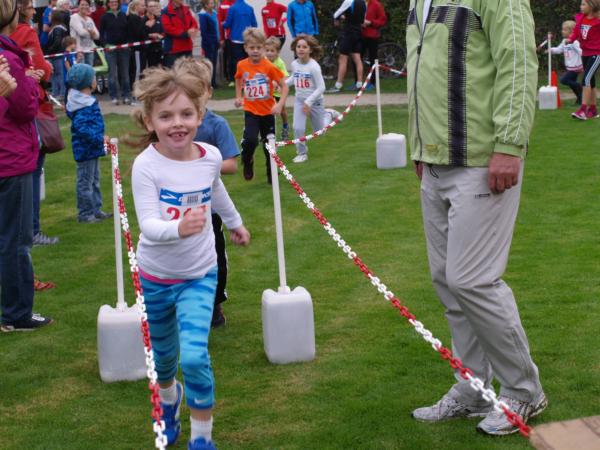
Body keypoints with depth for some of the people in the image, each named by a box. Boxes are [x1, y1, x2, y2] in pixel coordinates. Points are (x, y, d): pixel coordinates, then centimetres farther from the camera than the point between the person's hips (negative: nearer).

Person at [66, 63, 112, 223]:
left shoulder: (87, 100, 8)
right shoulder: (83, 105, -23)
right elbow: (81, 127, -30)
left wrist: (100, 138, 18)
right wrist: (99, 138, -30)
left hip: (92, 149, 10)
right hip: (85, 149, -10)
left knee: (94, 181, 19)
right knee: (86, 182, 1)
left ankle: (96, 210, 29)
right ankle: (85, 214, 10)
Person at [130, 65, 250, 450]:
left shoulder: (211, 156, -11)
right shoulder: (146, 166, -23)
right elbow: (148, 225, -33)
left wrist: (235, 222, 30)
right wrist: (178, 228, -54)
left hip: (199, 275, 1)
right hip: (157, 275, -1)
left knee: (195, 356, -16)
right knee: (164, 355, 19)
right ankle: (171, 397, 54)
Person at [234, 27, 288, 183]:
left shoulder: (269, 66, -13)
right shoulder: (242, 65, -5)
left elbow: (284, 86, -10)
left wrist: (280, 104, -23)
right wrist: (238, 97, 10)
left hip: (268, 111, 0)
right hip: (251, 111, 0)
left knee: (269, 144, 10)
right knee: (250, 139, -21)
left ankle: (272, 174, 30)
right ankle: (247, 162, 10)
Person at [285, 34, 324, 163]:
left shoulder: (314, 67, -22)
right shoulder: (294, 64, -6)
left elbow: (321, 88, -20)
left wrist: (309, 102, -20)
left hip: (314, 101, -3)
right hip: (299, 100, 3)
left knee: (319, 132, 12)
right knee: (298, 128, -12)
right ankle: (302, 153, 7)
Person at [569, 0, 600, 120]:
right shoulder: (580, 18, 4)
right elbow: (576, 32, 11)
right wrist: (570, 39, -7)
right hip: (585, 53, 7)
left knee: (587, 79, -18)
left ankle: (583, 109, -19)